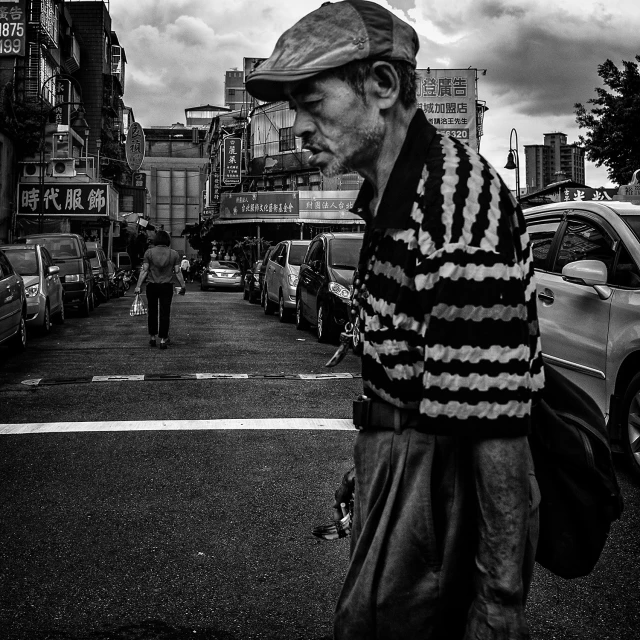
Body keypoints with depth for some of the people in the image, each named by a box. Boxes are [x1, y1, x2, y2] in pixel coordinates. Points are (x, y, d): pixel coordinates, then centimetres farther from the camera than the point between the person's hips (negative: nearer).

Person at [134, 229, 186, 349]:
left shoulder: (149, 252, -2)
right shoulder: (174, 254, 0)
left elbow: (144, 271, -5)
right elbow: (178, 272, 0)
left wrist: (138, 286, -2)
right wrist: (183, 286, 10)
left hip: (152, 286, 0)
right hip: (167, 286, 0)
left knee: (152, 312, 13)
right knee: (165, 313, 2)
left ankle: (152, 337, 19)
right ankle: (163, 340, 1)